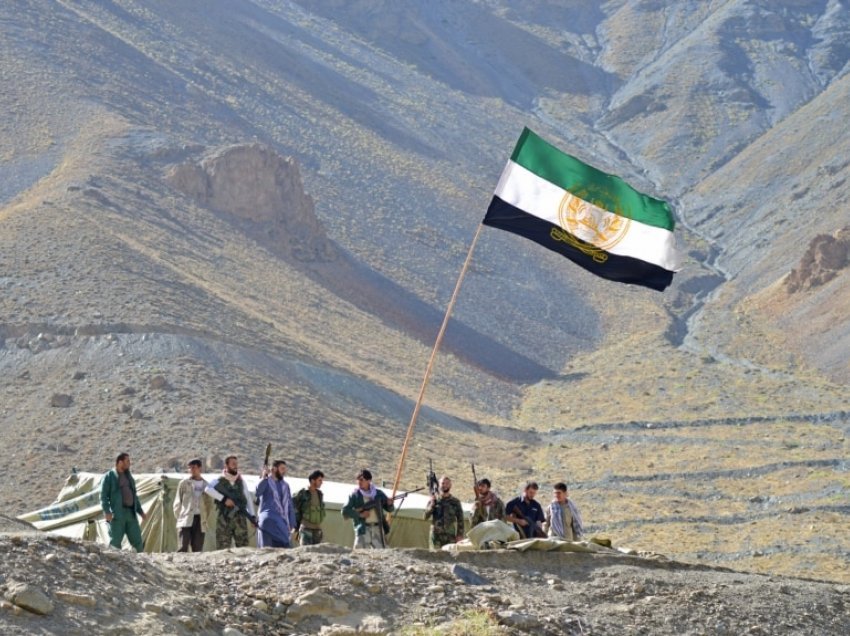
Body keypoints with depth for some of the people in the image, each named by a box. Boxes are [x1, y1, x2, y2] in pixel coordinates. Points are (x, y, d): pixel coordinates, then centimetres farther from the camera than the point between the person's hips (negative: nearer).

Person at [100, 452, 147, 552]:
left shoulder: (129, 477, 21)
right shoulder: (109, 477, 0)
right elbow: (103, 496, -8)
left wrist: (140, 511, 21)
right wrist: (106, 511, -19)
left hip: (131, 513, 7)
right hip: (117, 514, -6)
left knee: (137, 541, 5)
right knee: (115, 542, -6)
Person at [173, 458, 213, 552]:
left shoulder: (205, 485, 13)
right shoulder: (184, 483, 6)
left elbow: (209, 505, 19)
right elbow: (177, 502, 8)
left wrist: (206, 518, 10)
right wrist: (179, 517, 2)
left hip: (200, 520, 3)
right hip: (186, 519, -3)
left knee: (198, 549, 1)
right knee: (183, 547, -12)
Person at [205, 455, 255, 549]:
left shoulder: (241, 481, 12)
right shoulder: (219, 481, 1)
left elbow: (248, 498, 15)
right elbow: (208, 489, -18)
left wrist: (252, 516, 5)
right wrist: (224, 499, -24)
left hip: (240, 519, 3)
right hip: (224, 519, -3)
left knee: (243, 547, -2)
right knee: (222, 548, -2)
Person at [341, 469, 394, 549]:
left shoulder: (379, 494, 9)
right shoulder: (355, 495, 2)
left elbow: (390, 509, 16)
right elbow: (345, 511, -2)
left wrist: (389, 504, -8)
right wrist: (360, 515, -12)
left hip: (378, 528, 2)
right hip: (363, 530, -2)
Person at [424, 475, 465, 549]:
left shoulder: (455, 501, 7)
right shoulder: (433, 500, 8)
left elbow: (460, 519, 6)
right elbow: (426, 516, 0)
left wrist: (460, 535, -4)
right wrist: (432, 504, -13)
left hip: (451, 537, 0)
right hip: (436, 536, 0)